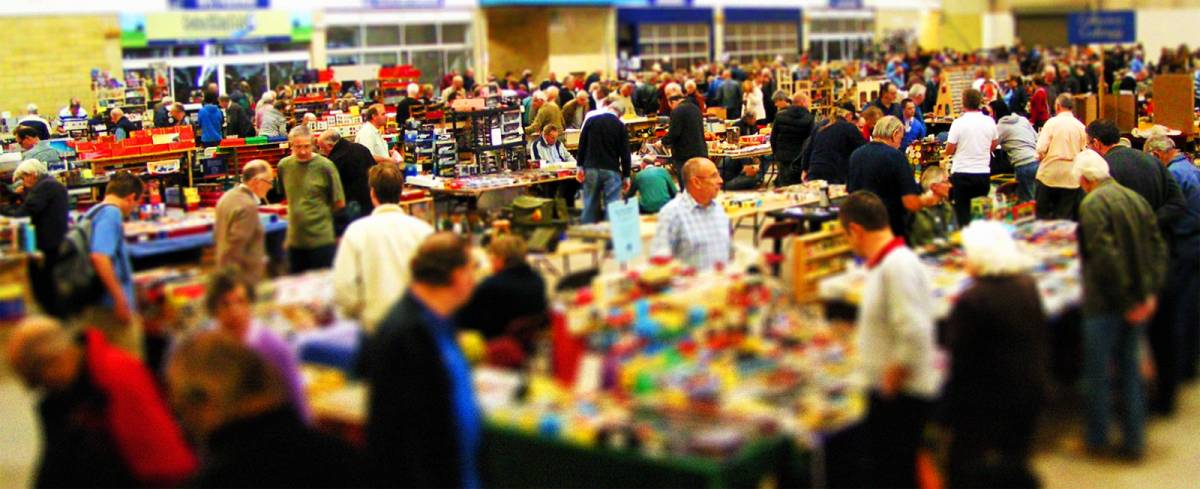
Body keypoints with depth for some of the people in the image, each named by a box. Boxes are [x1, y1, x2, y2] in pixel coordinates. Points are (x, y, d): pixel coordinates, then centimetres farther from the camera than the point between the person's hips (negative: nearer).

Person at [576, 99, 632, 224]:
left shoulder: (591, 121, 3)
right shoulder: (620, 126, -1)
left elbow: (582, 145, 4)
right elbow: (625, 153, -1)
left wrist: (580, 167, 9)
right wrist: (626, 176, 5)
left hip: (591, 168, 2)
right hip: (612, 170, -2)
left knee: (590, 204, 8)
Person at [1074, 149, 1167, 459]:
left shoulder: (1093, 204, -16)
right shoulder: (1136, 199, 8)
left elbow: (1105, 256, -23)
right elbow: (1158, 248, 8)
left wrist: (1125, 301, -15)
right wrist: (1151, 291, 6)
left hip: (1106, 304, -7)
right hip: (1139, 301, 7)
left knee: (1097, 374, 6)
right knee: (1129, 367, 16)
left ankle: (1097, 439, 17)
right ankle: (1134, 441, 21)